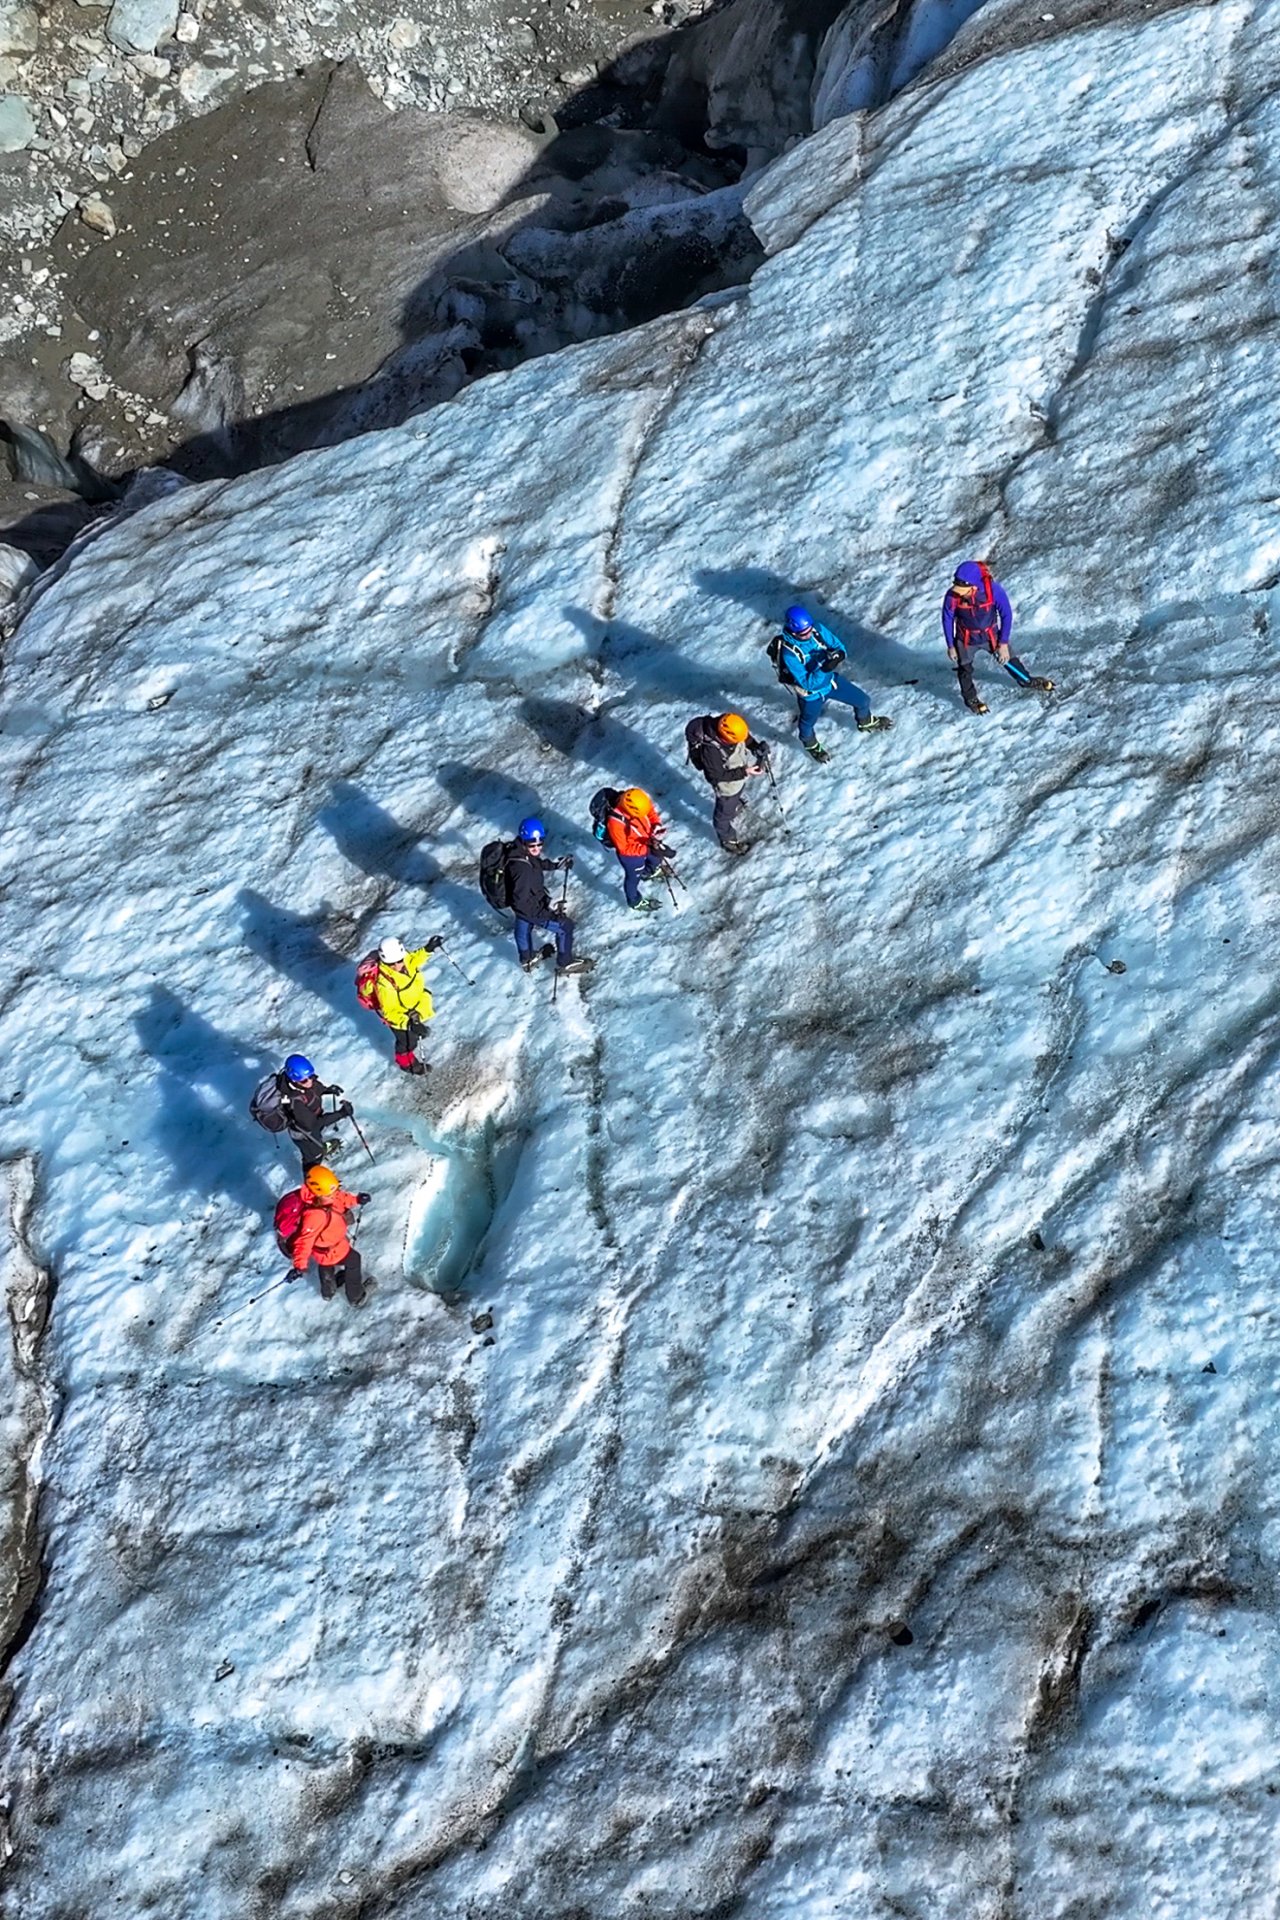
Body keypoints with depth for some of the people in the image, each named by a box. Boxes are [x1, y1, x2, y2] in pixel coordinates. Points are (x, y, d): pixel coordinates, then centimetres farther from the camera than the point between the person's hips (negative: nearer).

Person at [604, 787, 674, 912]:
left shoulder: (636, 802, -27)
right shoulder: (615, 822, -44)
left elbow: (651, 811, -5)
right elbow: (624, 848, -34)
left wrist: (656, 825, -24)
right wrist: (648, 849, -41)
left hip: (646, 842, 6)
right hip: (630, 854, -6)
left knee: (656, 856, 34)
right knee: (634, 877, 22)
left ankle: (650, 872, 71)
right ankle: (635, 902, 53)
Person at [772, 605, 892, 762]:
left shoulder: (817, 629, -23)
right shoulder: (788, 654, -38)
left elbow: (838, 645, -11)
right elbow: (807, 684, -34)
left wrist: (840, 653, -35)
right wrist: (824, 669, -48)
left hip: (831, 679, 5)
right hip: (811, 693, -5)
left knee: (863, 701, 18)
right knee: (807, 723, 25)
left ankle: (866, 723, 55)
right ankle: (810, 744, 62)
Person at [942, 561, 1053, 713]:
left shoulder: (993, 590, -33)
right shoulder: (952, 596, -31)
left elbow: (1006, 615, -17)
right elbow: (947, 619, -11)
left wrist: (1003, 643, -13)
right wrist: (950, 646, -3)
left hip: (991, 635, 0)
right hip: (965, 639, 0)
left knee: (1008, 659, 17)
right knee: (965, 669, 17)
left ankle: (1026, 680, 45)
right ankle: (970, 698, 43)